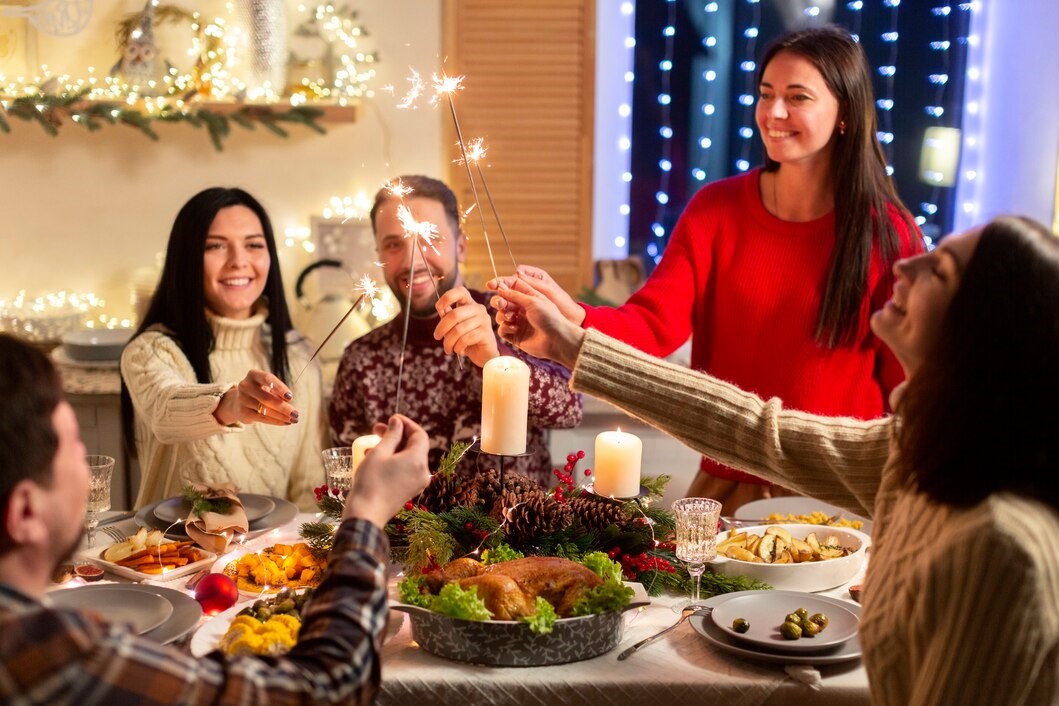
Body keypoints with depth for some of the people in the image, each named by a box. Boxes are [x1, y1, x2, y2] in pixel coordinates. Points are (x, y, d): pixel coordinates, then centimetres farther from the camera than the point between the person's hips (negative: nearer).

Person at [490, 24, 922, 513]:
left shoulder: (888, 234, -8)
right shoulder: (715, 210, -2)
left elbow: (907, 386, -3)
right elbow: (654, 325, -14)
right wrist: (575, 320, -33)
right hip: (727, 488, 2)